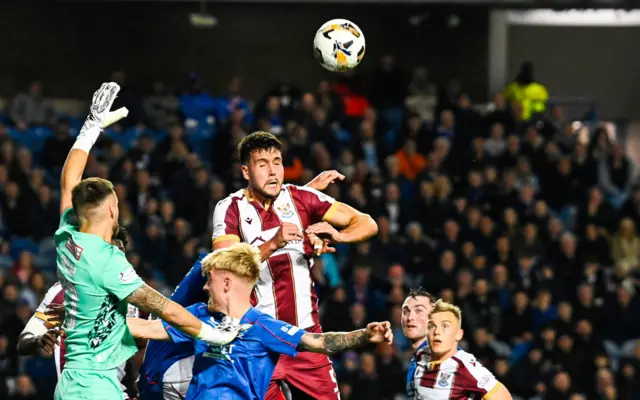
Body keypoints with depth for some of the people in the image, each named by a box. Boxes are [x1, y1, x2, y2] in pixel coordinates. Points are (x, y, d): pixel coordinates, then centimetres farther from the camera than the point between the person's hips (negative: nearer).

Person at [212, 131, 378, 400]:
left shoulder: (301, 198, 3)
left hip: (307, 334, 2)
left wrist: (336, 235, -19)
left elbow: (367, 224, 2)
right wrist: (273, 244, -31)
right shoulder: (230, 209, -3)